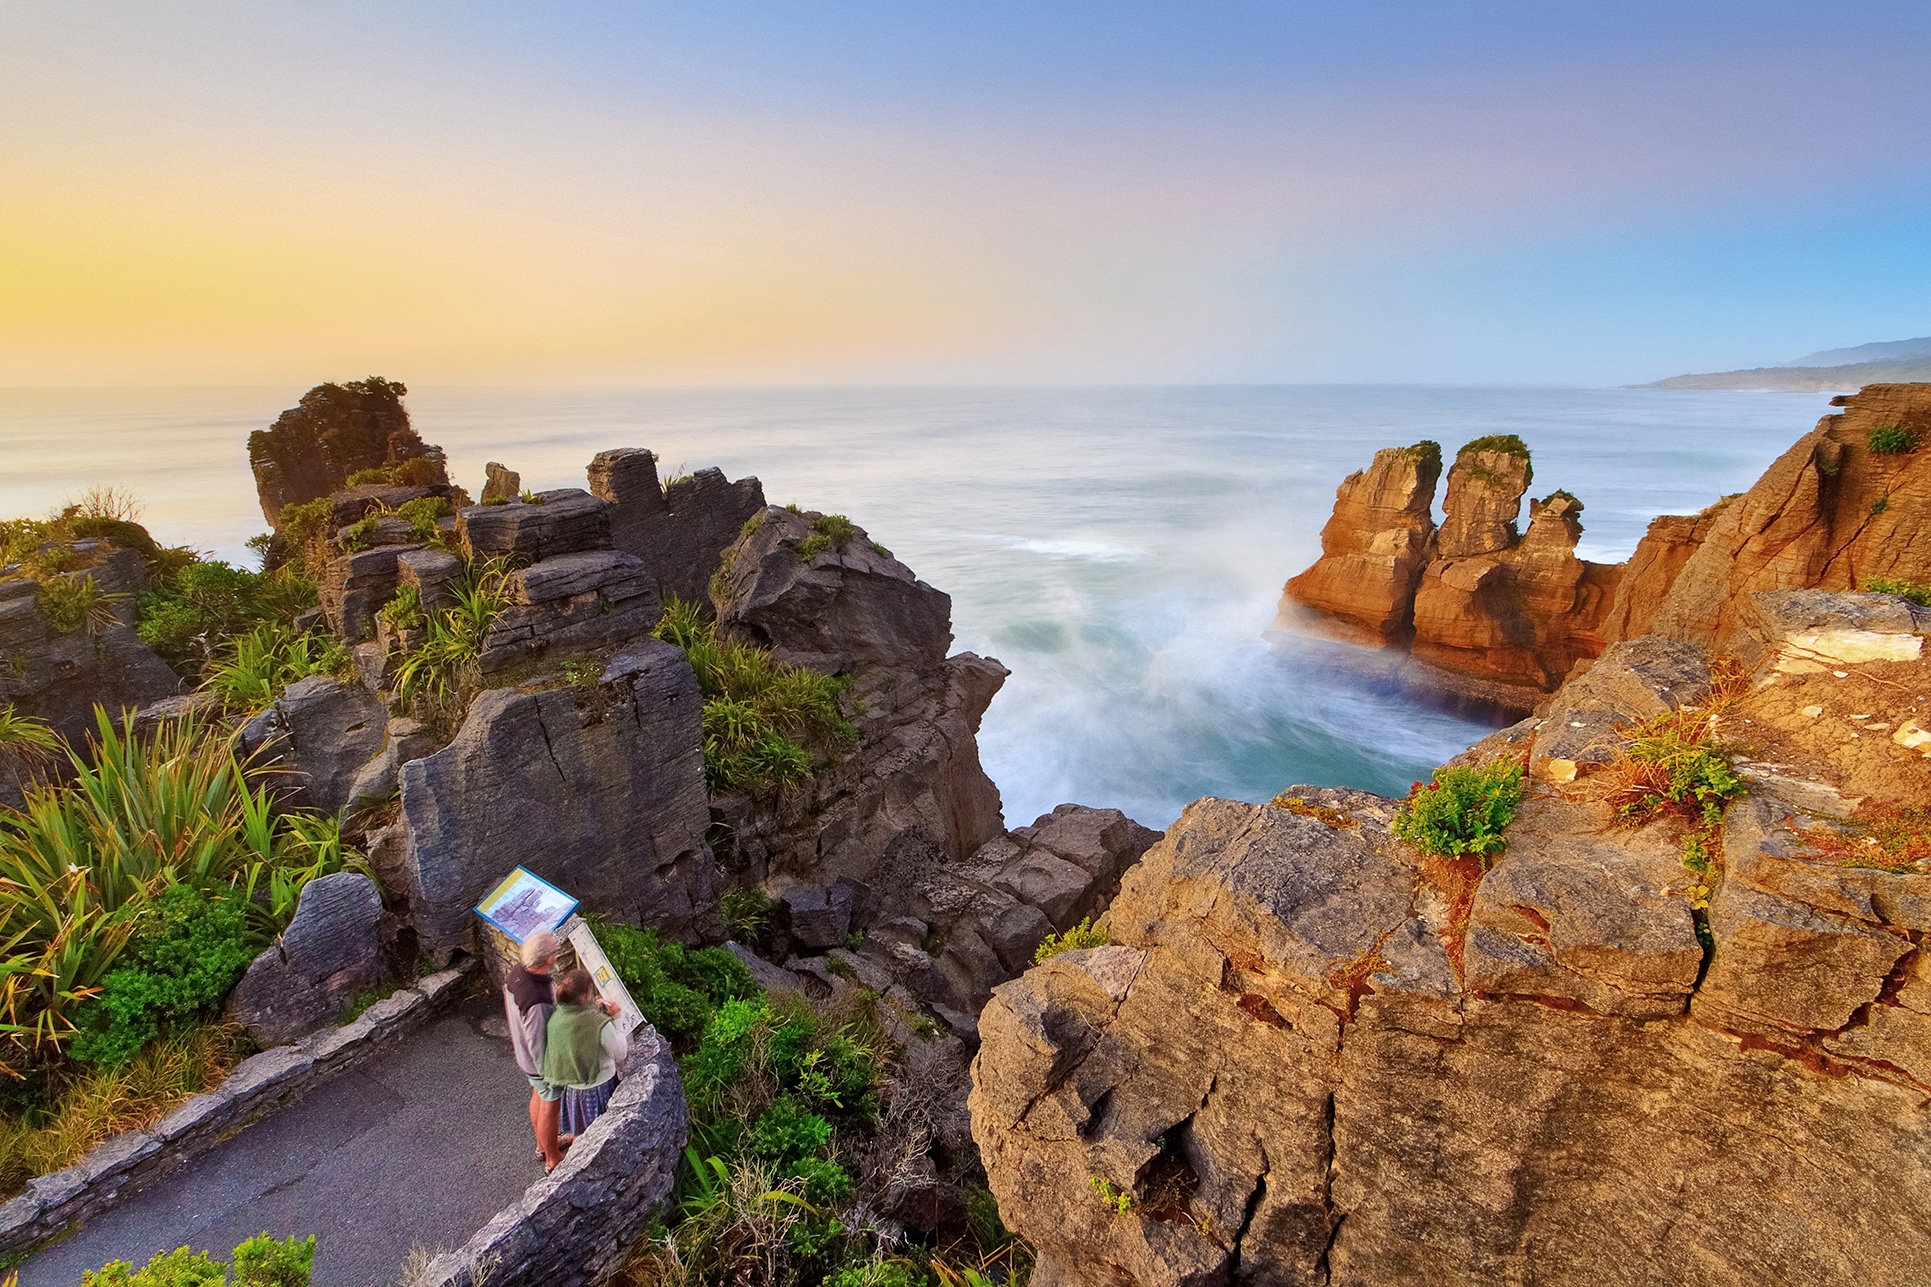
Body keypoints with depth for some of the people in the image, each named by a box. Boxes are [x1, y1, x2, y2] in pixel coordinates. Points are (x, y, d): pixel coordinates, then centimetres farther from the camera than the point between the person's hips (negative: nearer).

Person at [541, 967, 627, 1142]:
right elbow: (621, 1054, -18)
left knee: (578, 1136, 28)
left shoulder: (556, 1017, -15)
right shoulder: (600, 1024, -32)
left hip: (572, 1088, 5)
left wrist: (593, 1011, -1)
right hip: (598, 1087, -5)